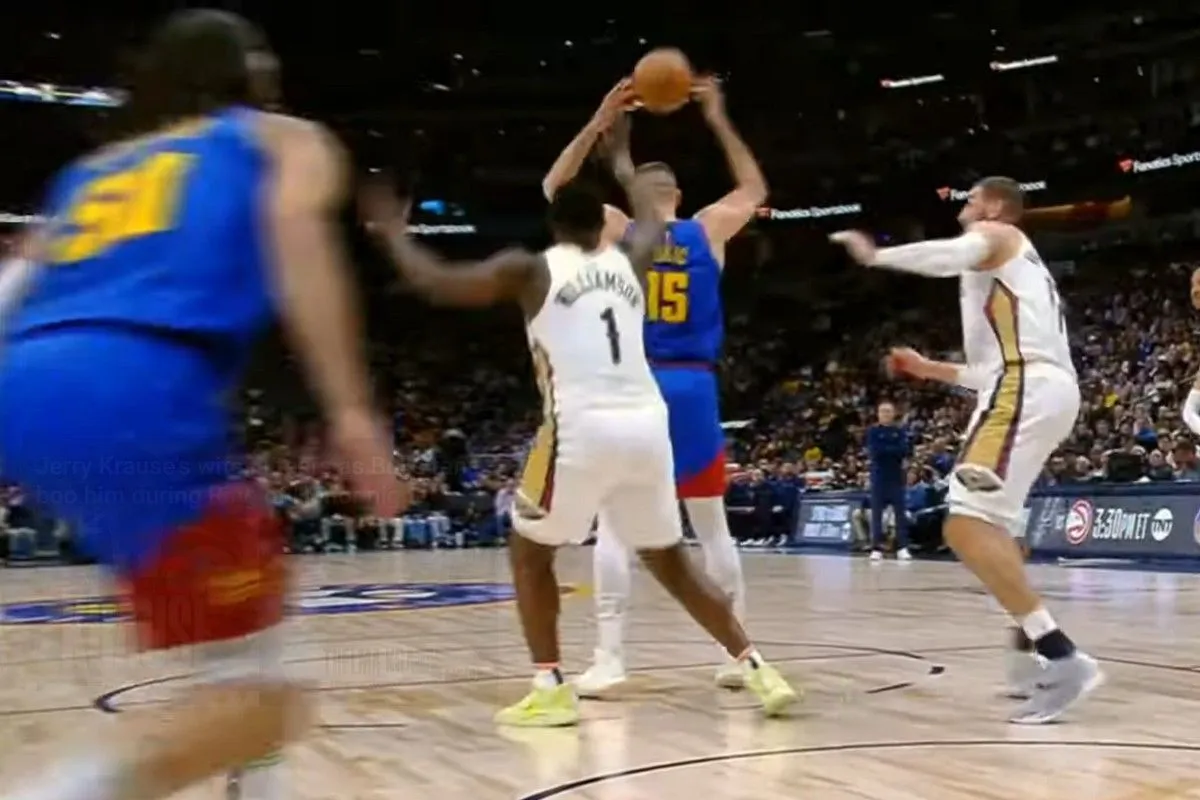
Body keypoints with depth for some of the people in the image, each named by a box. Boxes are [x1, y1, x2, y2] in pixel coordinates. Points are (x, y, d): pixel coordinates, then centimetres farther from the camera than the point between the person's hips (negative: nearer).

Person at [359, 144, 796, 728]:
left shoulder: (528, 269, 7)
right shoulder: (629, 263, 20)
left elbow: (432, 283, 7)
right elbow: (652, 225, 44)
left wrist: (392, 230, 26)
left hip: (582, 429, -4)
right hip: (648, 426, 5)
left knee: (529, 552, 17)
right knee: (670, 563, 21)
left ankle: (550, 690, 10)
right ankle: (757, 670, 16)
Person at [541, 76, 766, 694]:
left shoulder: (615, 229, 3)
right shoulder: (708, 230, 7)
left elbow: (552, 189, 17)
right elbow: (754, 189, 27)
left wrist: (600, 123, 14)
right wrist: (719, 121, 26)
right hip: (694, 388, 2)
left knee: (614, 522, 1)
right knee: (712, 524, 10)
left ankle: (610, 657, -6)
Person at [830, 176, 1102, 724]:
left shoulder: (994, 236, 11)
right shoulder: (1019, 267, 36)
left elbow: (952, 256, -16)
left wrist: (874, 255, -7)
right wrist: (930, 370, 34)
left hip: (1026, 391, -10)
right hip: (1044, 390, 10)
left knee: (967, 526, -18)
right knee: (989, 525, 20)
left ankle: (1063, 658, -24)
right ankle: (1039, 647, 17)